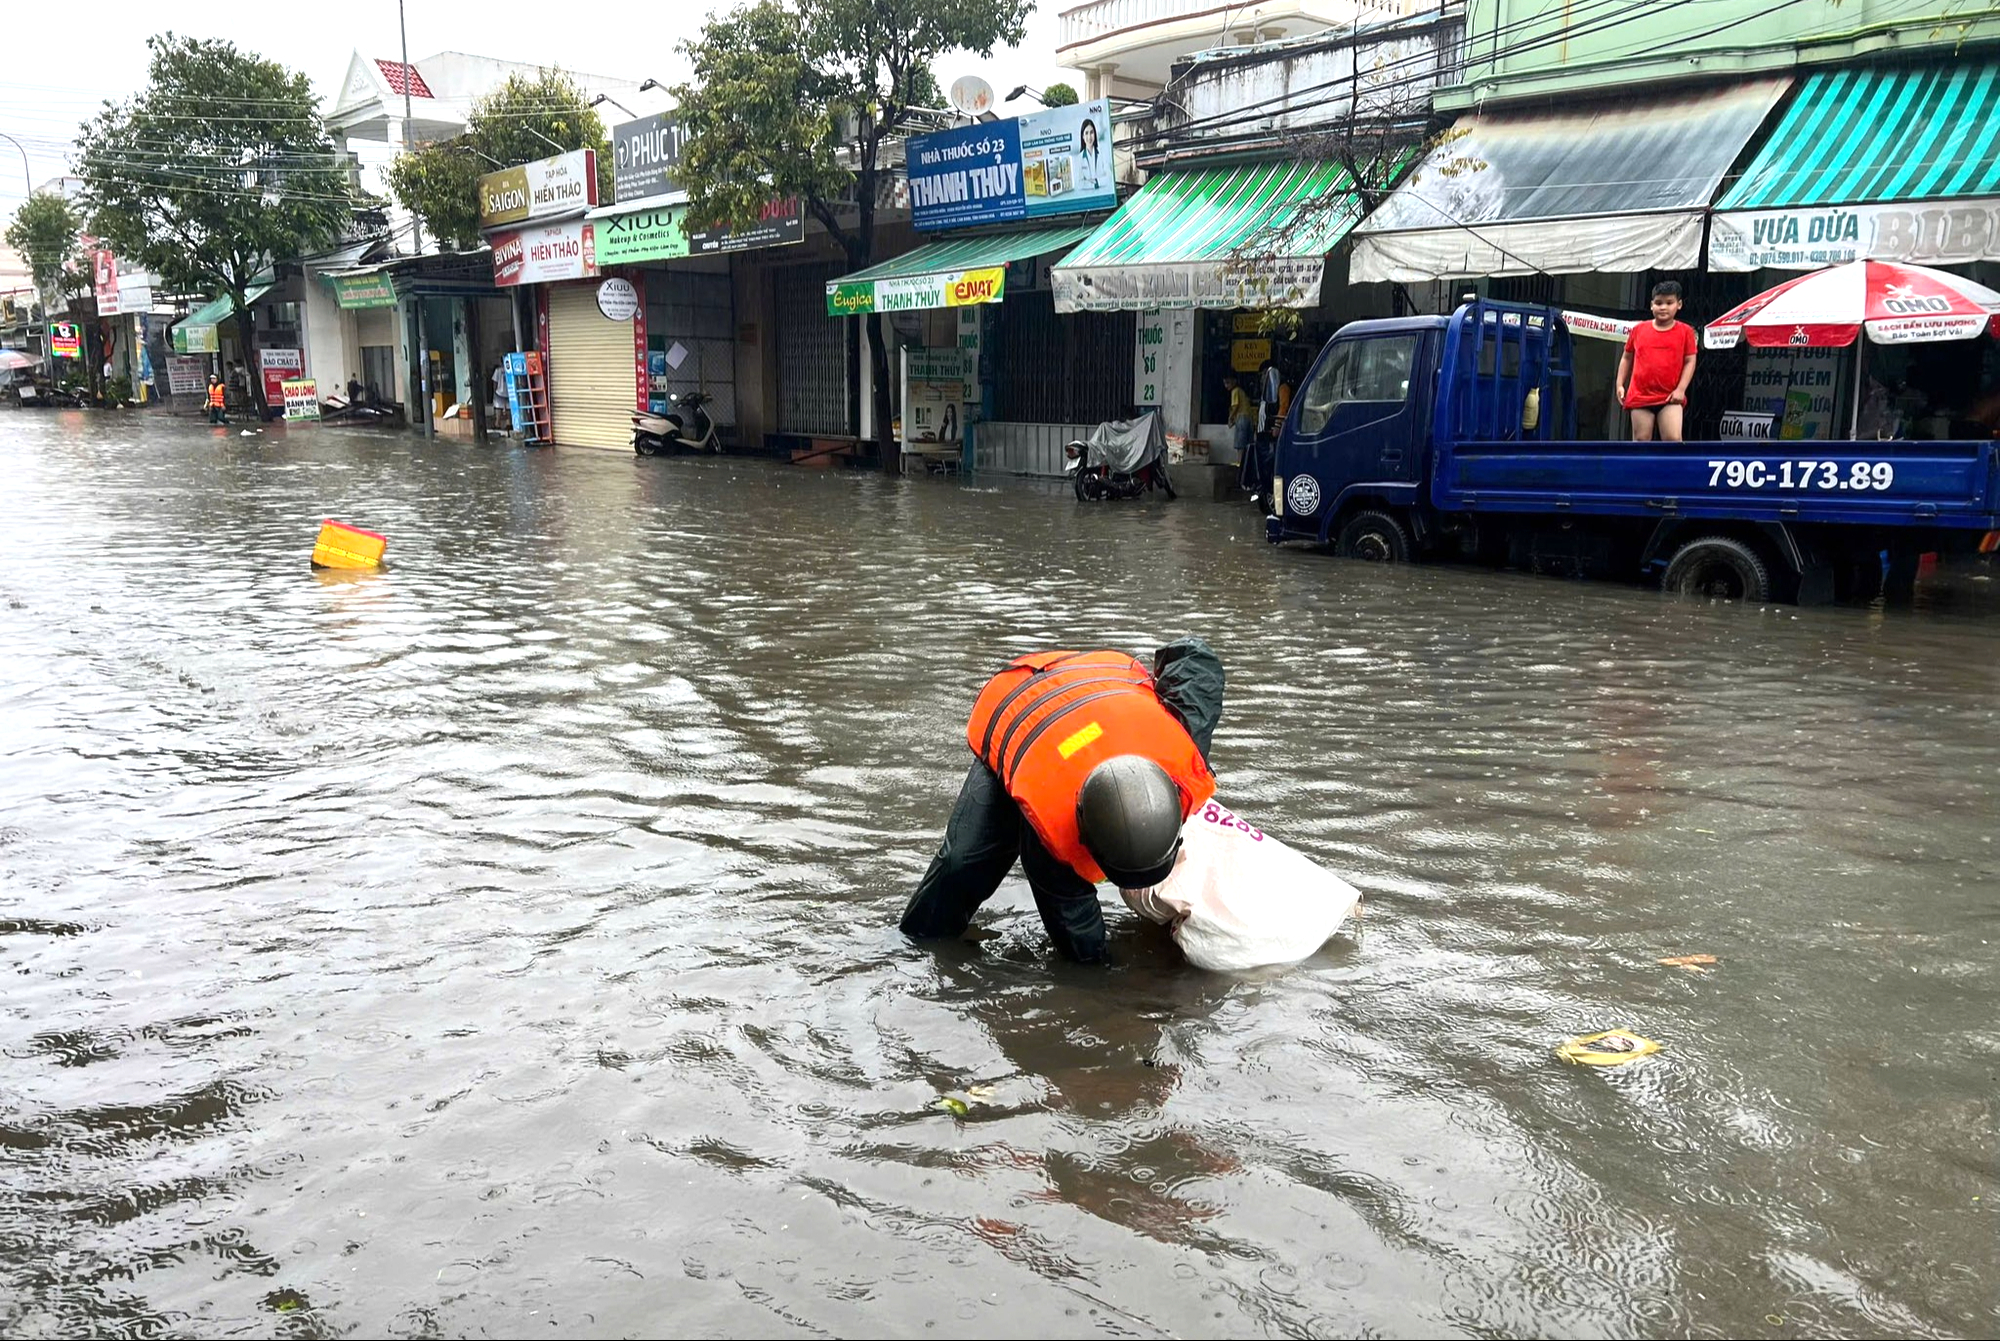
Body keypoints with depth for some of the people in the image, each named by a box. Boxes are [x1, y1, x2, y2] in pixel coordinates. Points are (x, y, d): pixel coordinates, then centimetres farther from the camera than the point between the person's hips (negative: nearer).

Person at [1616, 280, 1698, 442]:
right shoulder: (1639, 329, 6)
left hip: (1670, 398, -2)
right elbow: (1626, 358, 15)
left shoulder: (1685, 331, 1)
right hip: (1640, 396, 2)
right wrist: (1620, 384, 6)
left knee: (1673, 439, -13)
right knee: (1641, 441, 4)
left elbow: (1690, 361, 1)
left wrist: (1680, 389, -9)